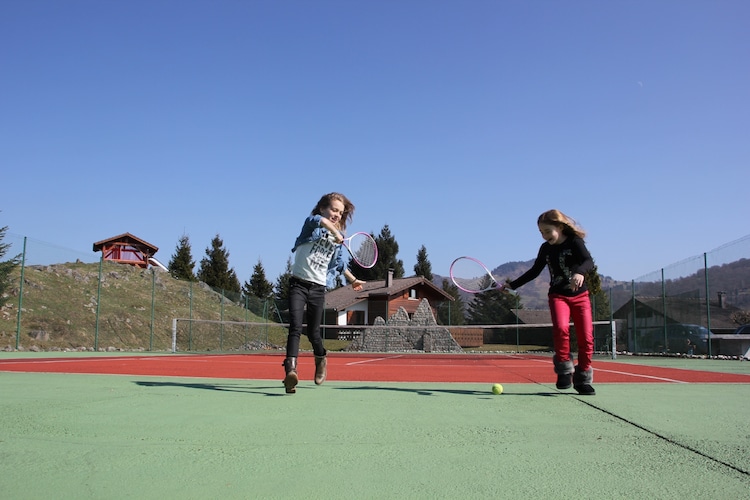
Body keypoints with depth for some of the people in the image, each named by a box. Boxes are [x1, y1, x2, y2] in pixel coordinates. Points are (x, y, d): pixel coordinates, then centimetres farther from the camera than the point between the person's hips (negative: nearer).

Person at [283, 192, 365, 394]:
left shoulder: (339, 240, 13)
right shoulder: (311, 224, -1)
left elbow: (340, 265, 26)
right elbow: (321, 220, -27)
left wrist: (353, 280, 36)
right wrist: (335, 232, -38)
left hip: (318, 288, 4)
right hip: (299, 283, -4)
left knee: (313, 332, 9)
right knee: (296, 327, -18)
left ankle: (321, 359, 39)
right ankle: (290, 371, -26)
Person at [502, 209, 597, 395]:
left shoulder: (575, 242, -7)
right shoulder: (546, 248, 6)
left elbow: (589, 261, -25)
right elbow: (534, 271, 18)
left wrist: (580, 272, -47)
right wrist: (512, 285, 16)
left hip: (580, 296, -2)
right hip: (558, 295, 2)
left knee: (586, 338, -6)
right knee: (561, 327, -26)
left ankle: (583, 379, 8)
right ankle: (564, 369, -11)